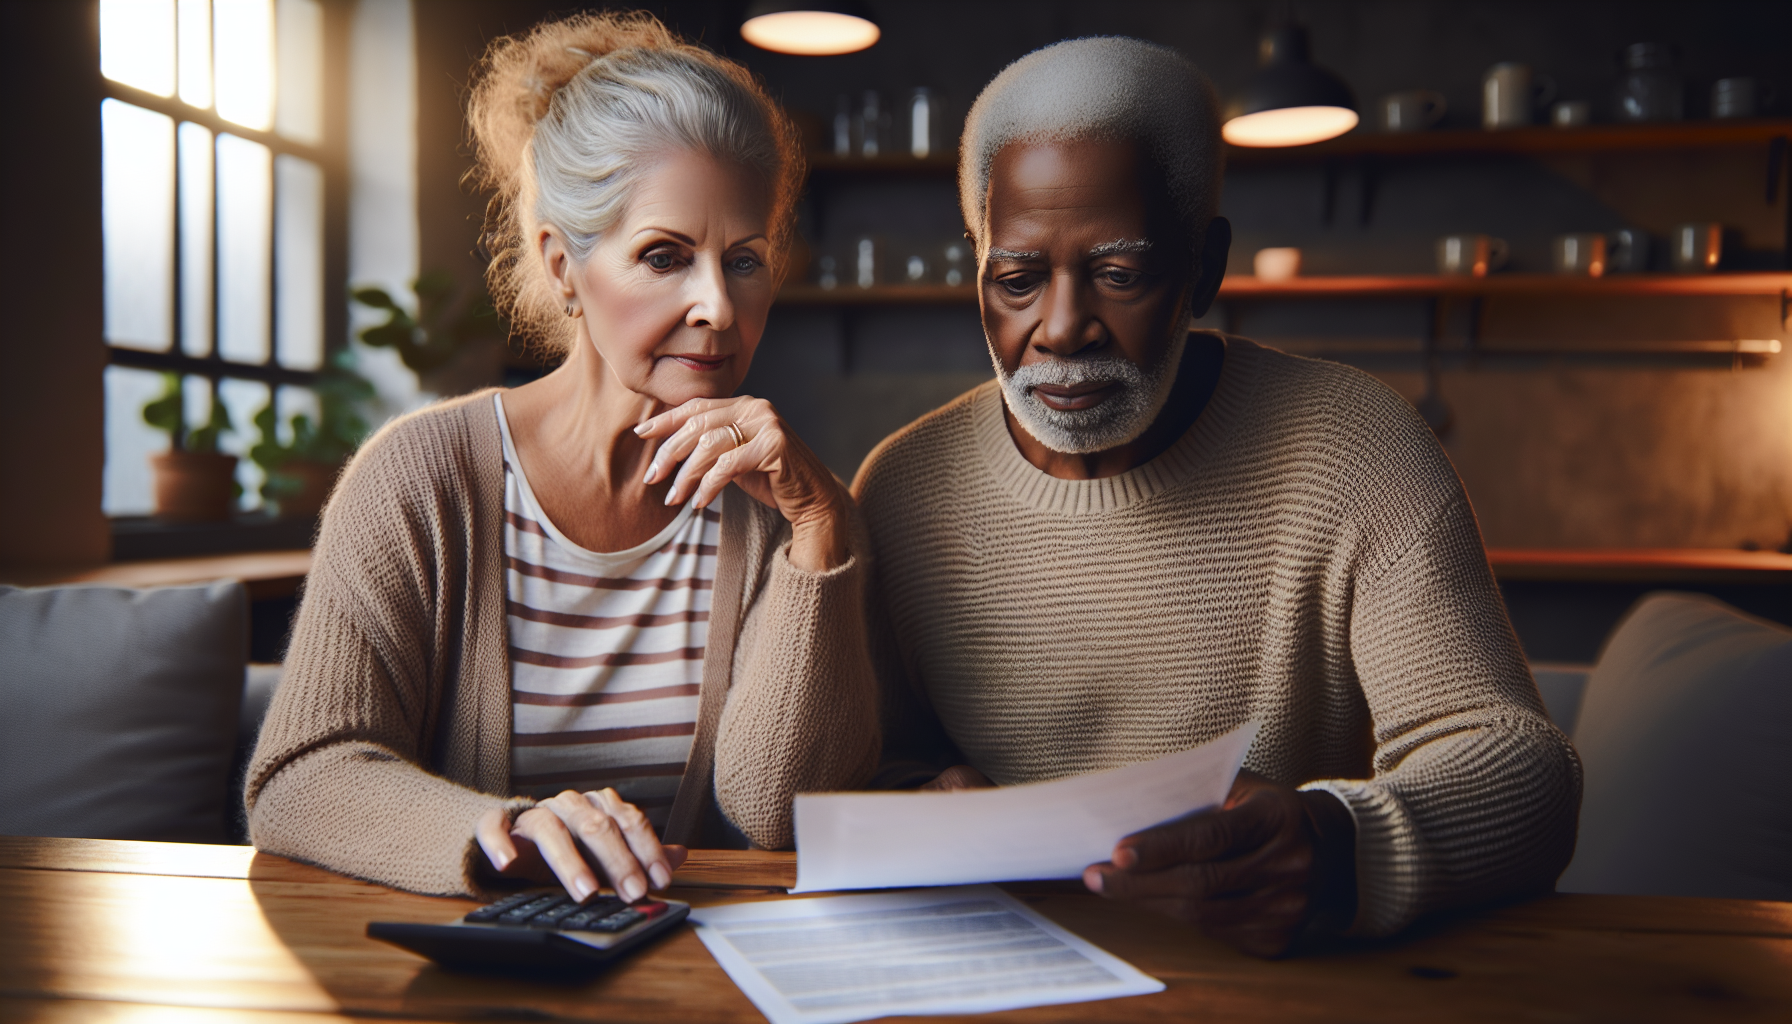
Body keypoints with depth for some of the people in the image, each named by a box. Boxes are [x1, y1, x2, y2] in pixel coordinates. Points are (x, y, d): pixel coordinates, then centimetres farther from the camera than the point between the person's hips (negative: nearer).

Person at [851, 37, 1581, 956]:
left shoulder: (1351, 449, -9)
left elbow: (1515, 762, -15)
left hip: (1292, 983, -2)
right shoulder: (902, 489, -1)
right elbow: (881, 760, 9)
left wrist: (1338, 846, -36)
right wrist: (915, 804, -15)